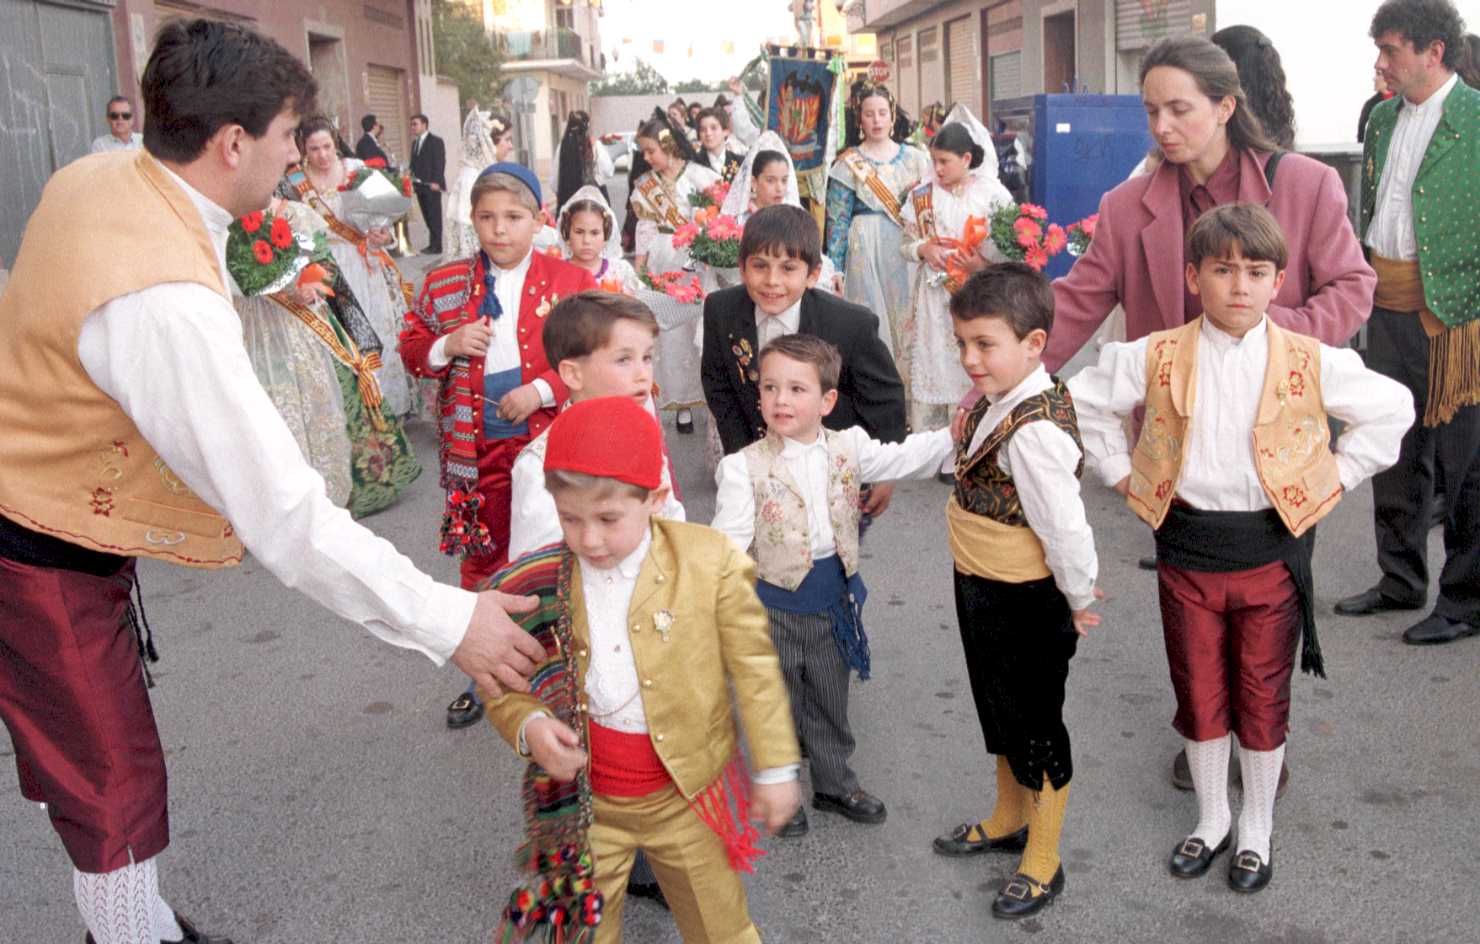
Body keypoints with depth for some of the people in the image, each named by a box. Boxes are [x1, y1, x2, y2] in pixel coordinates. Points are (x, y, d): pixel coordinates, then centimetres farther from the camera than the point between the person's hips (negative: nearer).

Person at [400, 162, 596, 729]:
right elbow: (411, 350, 10)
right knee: (481, 556, 13)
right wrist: (446, 346, -11)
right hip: (476, 448, 2)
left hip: (550, 443, -2)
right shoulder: (444, 284, 5)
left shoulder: (571, 283, -2)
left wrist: (542, 389, -16)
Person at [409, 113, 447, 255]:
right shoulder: (415, 142, 19)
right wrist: (412, 177, 5)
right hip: (419, 185, 7)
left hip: (431, 185, -7)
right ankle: (432, 244, 11)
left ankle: (436, 245, -5)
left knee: (434, 216, -6)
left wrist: (435, 182, -17)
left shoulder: (436, 141, -4)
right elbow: (414, 163, 19)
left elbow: (440, 162, -10)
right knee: (427, 216, 7)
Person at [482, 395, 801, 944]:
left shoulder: (710, 564, -15)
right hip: (583, 804, 1)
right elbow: (506, 685, 1)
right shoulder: (536, 586, -10)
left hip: (686, 796, -1)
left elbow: (754, 669, -7)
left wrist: (775, 769, -2)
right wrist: (528, 726, -20)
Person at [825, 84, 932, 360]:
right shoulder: (849, 163, 1)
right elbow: (837, 220, -1)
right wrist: (835, 267, -6)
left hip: (907, 247, 2)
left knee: (905, 314, 3)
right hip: (865, 248, -2)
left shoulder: (915, 158, 8)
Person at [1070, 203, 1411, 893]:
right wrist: (1121, 473, 3)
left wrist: (1338, 475, 0)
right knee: (1199, 694, 12)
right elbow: (1084, 400, 6)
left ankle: (1256, 828, 31)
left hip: (1271, 549, -1)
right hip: (1187, 547, 1)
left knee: (1263, 697, 11)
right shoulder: (1156, 359, -6)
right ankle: (1212, 819, 34)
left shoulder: (1310, 363, -7)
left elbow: (1392, 408, 5)